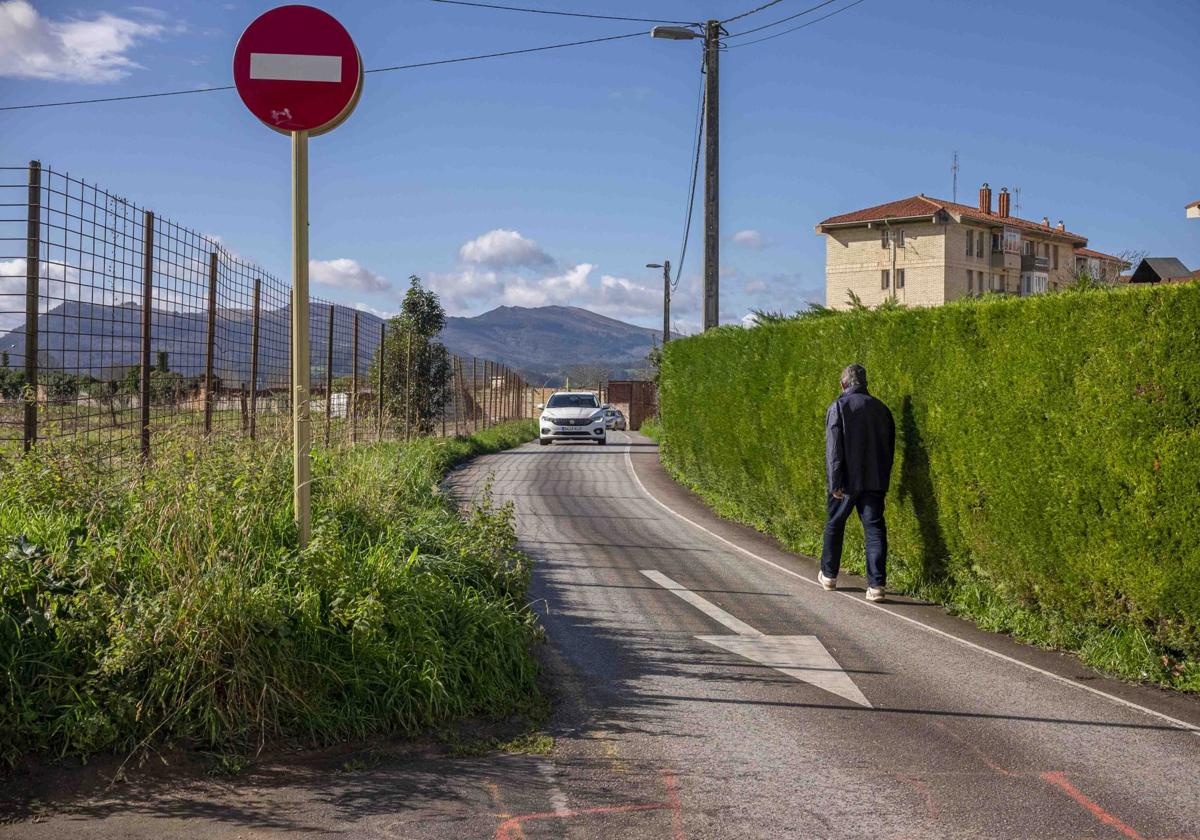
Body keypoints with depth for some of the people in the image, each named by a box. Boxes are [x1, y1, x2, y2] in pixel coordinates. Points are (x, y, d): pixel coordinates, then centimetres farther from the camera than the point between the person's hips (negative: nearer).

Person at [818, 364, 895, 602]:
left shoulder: (838, 407, -6)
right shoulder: (880, 408, 8)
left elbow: (834, 448, -12)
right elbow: (890, 446, 13)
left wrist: (835, 482, -12)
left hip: (847, 481, -3)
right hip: (875, 481, 3)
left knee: (835, 525, 15)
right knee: (875, 529, 0)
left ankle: (829, 575, 28)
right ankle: (877, 584, -9)